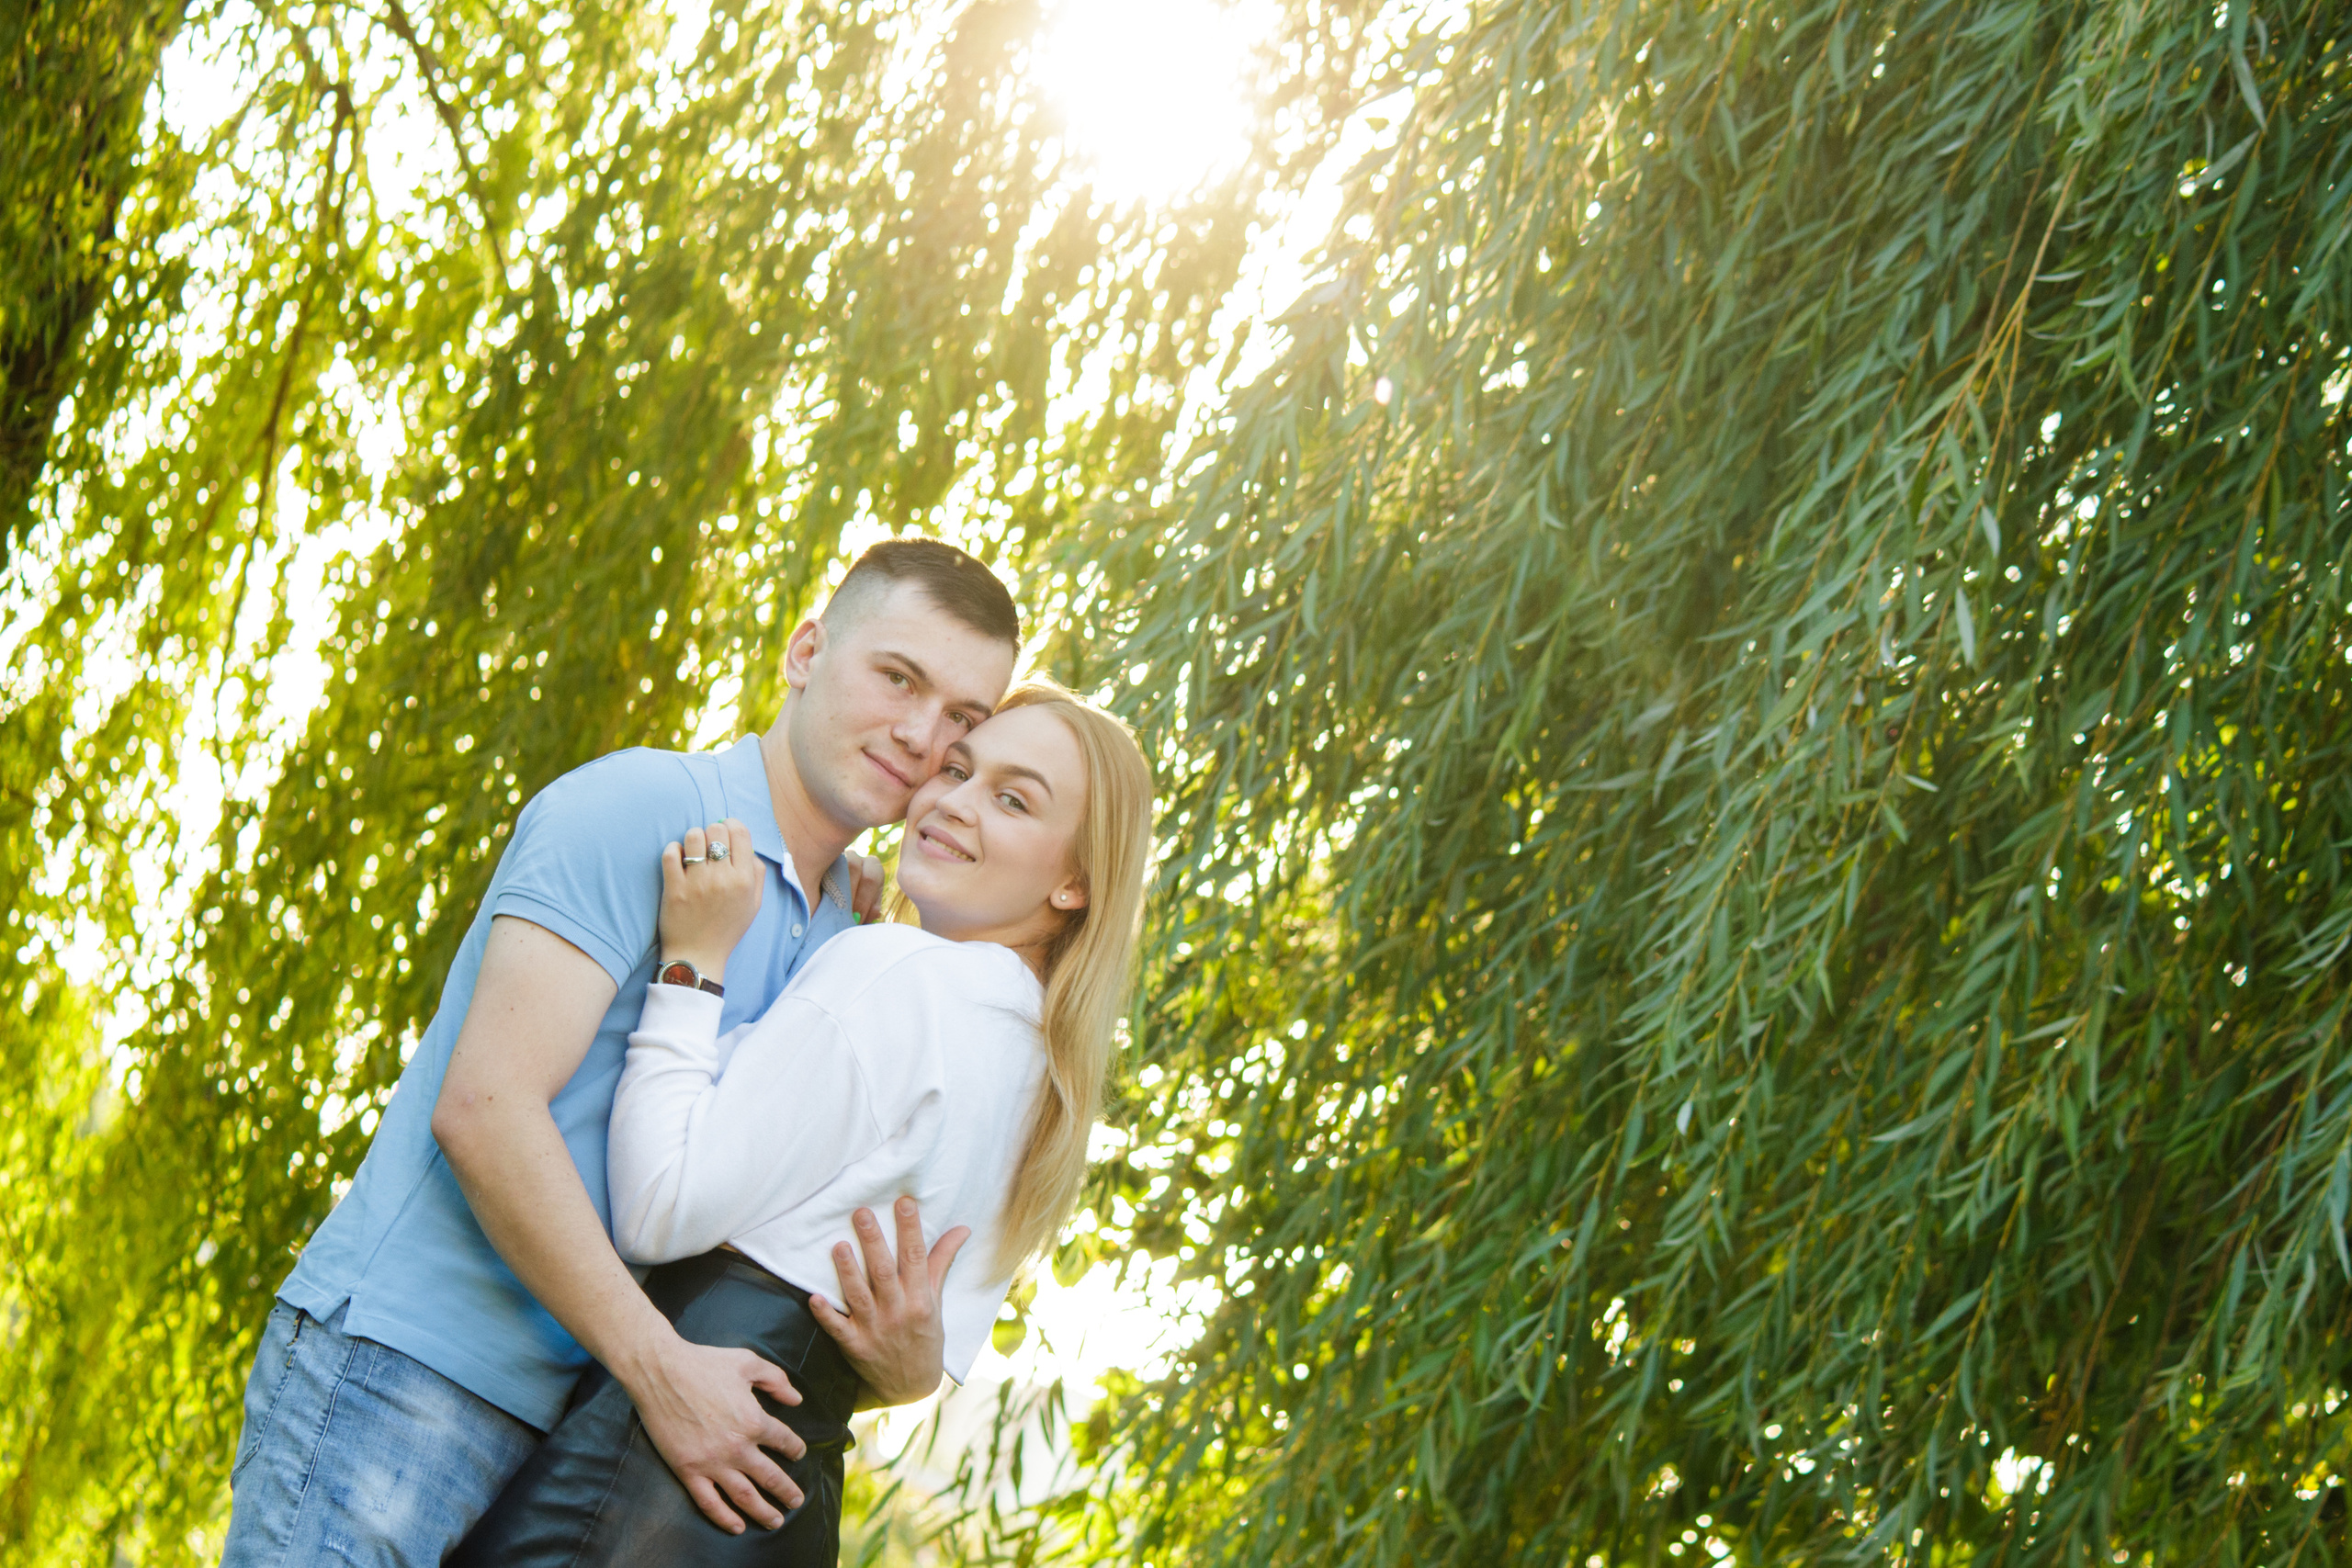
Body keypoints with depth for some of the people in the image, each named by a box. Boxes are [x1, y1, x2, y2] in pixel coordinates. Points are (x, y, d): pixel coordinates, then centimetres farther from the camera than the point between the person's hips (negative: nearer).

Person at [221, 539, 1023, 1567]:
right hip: (398, 1364, -7)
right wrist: (661, 1367, -19)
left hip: (557, 1431, 8)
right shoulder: (640, 809, -7)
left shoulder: (844, 948, 18)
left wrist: (907, 1365, -7)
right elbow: (484, 1108, -17)